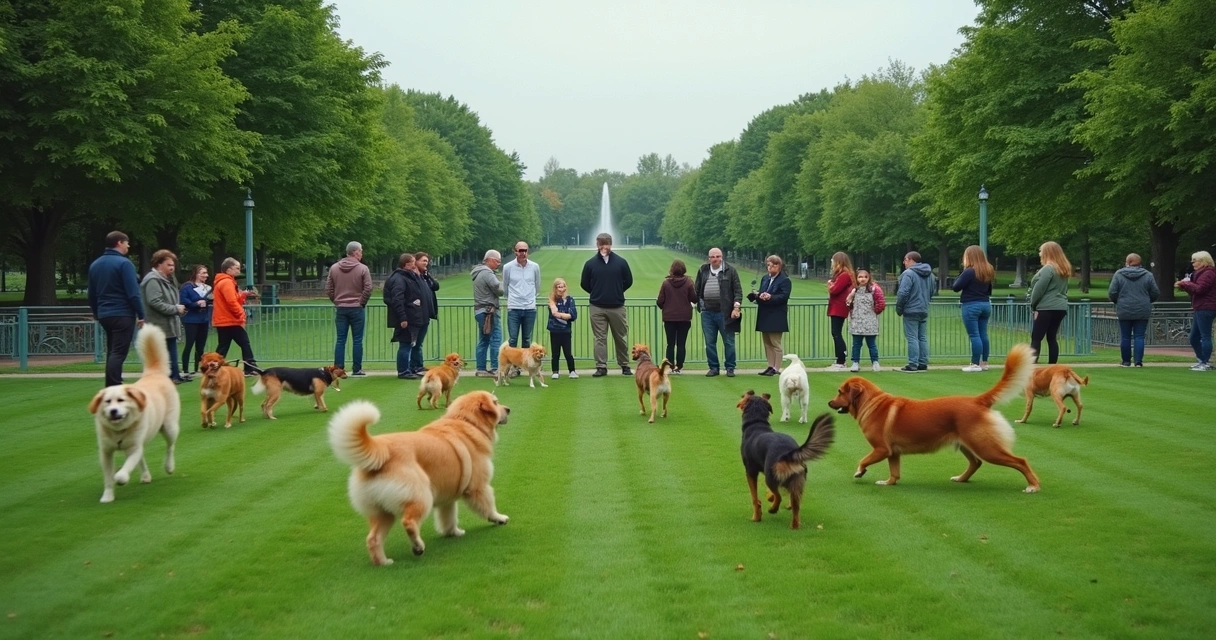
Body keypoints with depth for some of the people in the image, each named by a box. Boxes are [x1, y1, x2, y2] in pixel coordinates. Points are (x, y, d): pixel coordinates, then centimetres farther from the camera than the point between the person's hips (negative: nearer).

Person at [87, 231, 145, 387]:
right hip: (123, 315, -7)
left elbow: (91, 295, 18)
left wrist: (97, 314, 26)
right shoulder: (124, 263, -11)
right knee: (119, 353, -9)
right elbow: (133, 293, -15)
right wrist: (141, 315, -10)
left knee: (112, 352, 15)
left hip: (104, 315, 7)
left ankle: (111, 389, 16)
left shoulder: (95, 265, 13)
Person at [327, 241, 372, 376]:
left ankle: (338, 369, 3)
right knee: (357, 340, 3)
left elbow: (328, 289, 4)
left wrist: (336, 301, 12)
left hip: (340, 309, 3)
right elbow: (368, 289, -13)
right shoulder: (363, 269, -9)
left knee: (340, 340, 6)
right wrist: (362, 303, 0)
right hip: (357, 309, -3)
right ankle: (357, 369, 5)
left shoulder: (334, 268, 3)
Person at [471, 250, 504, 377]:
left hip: (480, 311, 10)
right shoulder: (487, 273, -14)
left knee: (483, 341, 11)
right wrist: (502, 283, 4)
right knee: (496, 339, -8)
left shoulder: (478, 273, 18)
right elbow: (499, 290, -17)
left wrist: (499, 284, 2)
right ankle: (495, 368, -9)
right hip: (489, 311, -10)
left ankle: (481, 369, 12)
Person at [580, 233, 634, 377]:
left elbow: (628, 281, 10)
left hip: (617, 307, 0)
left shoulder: (621, 262, 1)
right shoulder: (590, 264, 1)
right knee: (600, 338, 0)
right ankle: (601, 367, 3)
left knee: (620, 338, 8)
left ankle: (625, 366, 18)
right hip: (596, 307, 0)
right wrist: (597, 293, 10)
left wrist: (617, 292, 10)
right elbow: (584, 284, 10)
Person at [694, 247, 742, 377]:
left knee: (729, 342, 2)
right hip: (707, 312, 3)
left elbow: (738, 290, -3)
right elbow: (697, 290, 17)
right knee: (709, 342, 7)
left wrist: (736, 307, -11)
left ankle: (730, 368, 11)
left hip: (725, 313, -3)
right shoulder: (703, 270, 9)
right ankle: (713, 367, 16)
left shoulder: (730, 271, -1)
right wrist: (697, 303, 11)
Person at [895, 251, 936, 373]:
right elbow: (933, 291, 18)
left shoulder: (908, 274, -15)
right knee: (923, 338, 12)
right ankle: (923, 363, 14)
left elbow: (903, 293, -20)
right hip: (924, 311, 8)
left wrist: (899, 309, -9)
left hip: (911, 311, -8)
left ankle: (913, 364, -6)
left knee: (912, 338, -5)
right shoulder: (929, 274, 11)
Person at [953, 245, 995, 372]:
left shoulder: (969, 272, -14)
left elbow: (955, 287, -11)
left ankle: (976, 364, -7)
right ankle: (984, 362, 15)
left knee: (974, 335, -7)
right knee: (983, 334, 11)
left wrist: (961, 275, 0)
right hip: (985, 305, 8)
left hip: (971, 306, -8)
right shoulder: (988, 271, 12)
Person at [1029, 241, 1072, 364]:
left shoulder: (1048, 269, -13)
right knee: (1052, 338, 11)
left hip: (1047, 308, -9)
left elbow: (1039, 289, -14)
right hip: (1060, 307, 9)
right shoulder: (1064, 269, 15)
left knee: (1036, 339, -6)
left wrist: (1033, 306, -1)